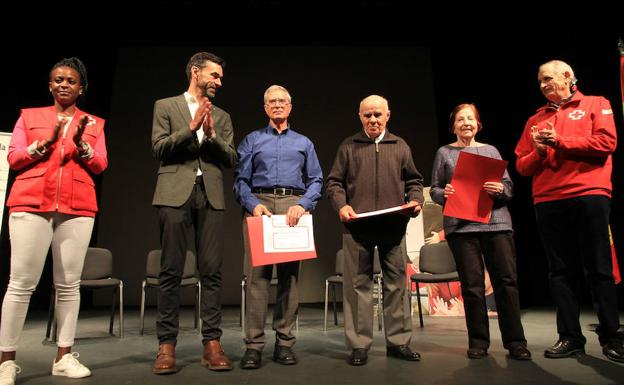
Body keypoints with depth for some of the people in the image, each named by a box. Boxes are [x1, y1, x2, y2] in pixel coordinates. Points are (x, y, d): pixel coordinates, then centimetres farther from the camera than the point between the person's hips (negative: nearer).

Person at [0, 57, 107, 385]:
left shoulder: (94, 123, 16)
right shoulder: (30, 115, 16)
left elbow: (101, 165, 5)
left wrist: (82, 146, -12)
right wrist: (44, 143, -9)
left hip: (77, 207, 1)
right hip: (31, 203, 0)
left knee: (69, 284, 0)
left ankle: (64, 356, 7)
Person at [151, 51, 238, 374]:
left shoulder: (221, 116, 20)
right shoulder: (165, 106, 12)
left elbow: (231, 159, 10)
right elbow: (158, 148, 1)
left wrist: (212, 135, -5)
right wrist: (190, 128, -9)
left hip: (211, 196, 3)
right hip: (175, 194, -2)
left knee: (212, 272, -1)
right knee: (171, 272, 0)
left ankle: (211, 342, 5)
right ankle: (167, 344, 9)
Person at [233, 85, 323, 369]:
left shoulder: (304, 143, 20)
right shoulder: (252, 140, 17)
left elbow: (316, 180, 10)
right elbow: (240, 180, 7)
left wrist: (302, 204, -8)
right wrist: (253, 204, -11)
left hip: (293, 207, 1)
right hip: (259, 205, -1)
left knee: (290, 275, 0)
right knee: (256, 274, -8)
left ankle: (285, 343, 8)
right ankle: (254, 344, -3)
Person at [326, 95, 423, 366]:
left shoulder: (400, 146, 17)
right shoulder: (348, 146, 11)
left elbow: (413, 180, 18)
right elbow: (333, 182, 7)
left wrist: (415, 200, -2)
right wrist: (341, 205, -10)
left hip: (394, 225, 2)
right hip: (357, 226, -2)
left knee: (396, 283, 6)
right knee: (358, 284, 2)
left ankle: (398, 341, 18)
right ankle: (359, 345, 10)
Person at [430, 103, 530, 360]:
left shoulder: (491, 150, 16)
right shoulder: (444, 153, 11)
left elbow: (509, 186, 11)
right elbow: (434, 189, 8)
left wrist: (500, 190, -11)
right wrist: (443, 193, -14)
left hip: (496, 222, 2)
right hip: (460, 225, -1)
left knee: (507, 280, -2)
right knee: (472, 285, 1)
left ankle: (515, 341, 10)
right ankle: (478, 341, 13)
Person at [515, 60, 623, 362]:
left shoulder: (595, 104, 11)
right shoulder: (535, 120, 19)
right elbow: (522, 166, 14)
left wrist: (560, 141, -8)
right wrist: (538, 151, -5)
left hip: (589, 196, -3)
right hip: (548, 202, 4)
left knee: (598, 269, 0)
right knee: (561, 271, 4)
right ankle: (570, 337, 11)